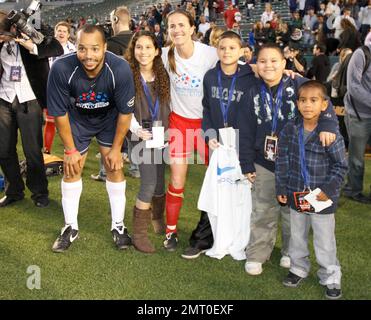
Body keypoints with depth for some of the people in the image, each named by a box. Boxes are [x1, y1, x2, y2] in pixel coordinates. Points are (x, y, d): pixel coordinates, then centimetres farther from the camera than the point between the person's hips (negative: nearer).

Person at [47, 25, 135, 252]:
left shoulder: (120, 69, -33)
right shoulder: (61, 69, -33)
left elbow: (125, 112, -18)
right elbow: (60, 113, -19)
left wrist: (116, 148, -10)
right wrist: (70, 150, -12)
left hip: (110, 119, 0)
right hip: (77, 119, 1)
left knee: (115, 168, -2)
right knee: (71, 170, 3)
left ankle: (118, 226, 15)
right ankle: (71, 227, 21)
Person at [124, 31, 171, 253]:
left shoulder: (163, 75, 6)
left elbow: (168, 106, 11)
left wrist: (167, 131, 1)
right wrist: (136, 129, -14)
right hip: (141, 135, -4)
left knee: (160, 182, 10)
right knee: (150, 183, -12)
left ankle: (158, 219, 37)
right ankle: (139, 233, 3)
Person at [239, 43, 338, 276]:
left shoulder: (299, 85, -8)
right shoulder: (254, 93, 1)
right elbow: (247, 132, 4)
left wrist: (327, 124, -39)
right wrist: (247, 164, 4)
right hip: (264, 163, 2)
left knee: (293, 211, 13)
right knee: (263, 212, 8)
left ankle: (291, 252, 32)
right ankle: (257, 254, 22)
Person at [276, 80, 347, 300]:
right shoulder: (290, 130, -4)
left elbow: (341, 165, -9)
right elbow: (282, 161, 3)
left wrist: (329, 189, -15)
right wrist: (281, 188, 2)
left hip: (322, 198, -4)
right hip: (296, 195, 4)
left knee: (325, 240, 8)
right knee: (297, 236, 19)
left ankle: (331, 277, 26)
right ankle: (299, 269, 39)